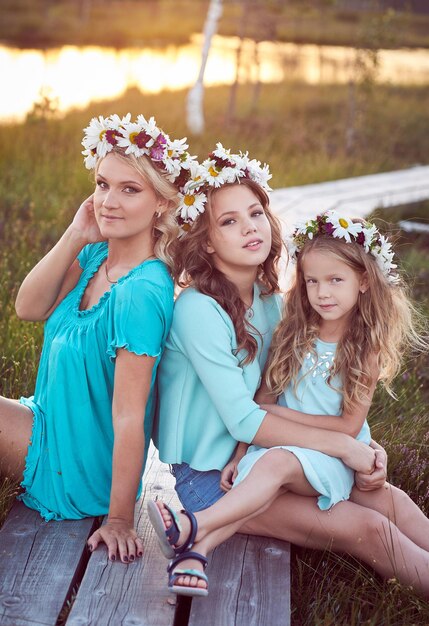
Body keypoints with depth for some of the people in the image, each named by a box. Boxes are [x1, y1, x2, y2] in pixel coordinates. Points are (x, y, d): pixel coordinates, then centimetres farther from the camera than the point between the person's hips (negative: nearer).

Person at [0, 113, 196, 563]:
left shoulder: (141, 292, -29)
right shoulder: (95, 256, -5)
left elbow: (128, 416, -27)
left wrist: (119, 520, -22)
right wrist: (75, 237, -18)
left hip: (76, 470, -7)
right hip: (51, 422, 7)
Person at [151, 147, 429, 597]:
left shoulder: (267, 301, 5)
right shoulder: (199, 310, -19)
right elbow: (244, 422, -21)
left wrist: (361, 456, -8)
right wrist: (344, 445, -16)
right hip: (204, 476, -7)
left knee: (386, 497, -6)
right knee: (367, 528, -12)